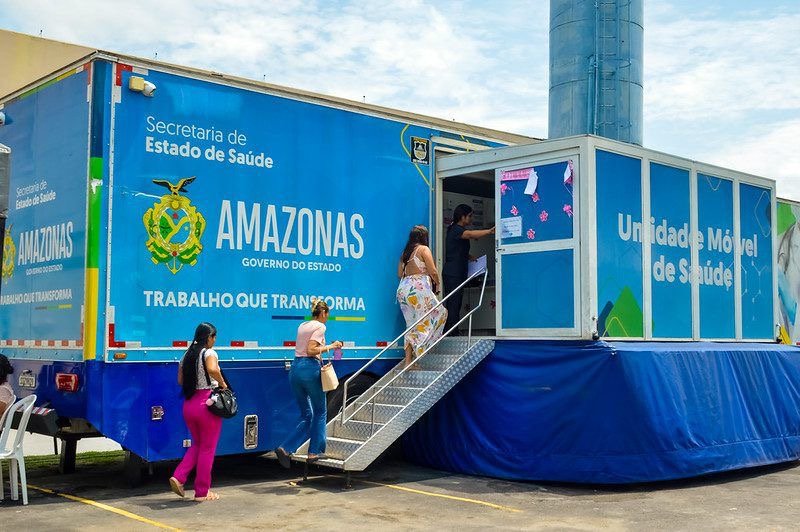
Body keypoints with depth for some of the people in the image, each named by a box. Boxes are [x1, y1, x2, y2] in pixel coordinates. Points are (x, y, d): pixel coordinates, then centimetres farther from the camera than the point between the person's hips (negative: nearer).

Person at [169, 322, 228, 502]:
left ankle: (178, 477, 5)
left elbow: (180, 380, 14)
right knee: (207, 448, 6)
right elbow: (212, 369, -31)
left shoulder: (187, 355, 11)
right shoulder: (209, 353, -10)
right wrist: (222, 384, -15)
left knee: (197, 444, 22)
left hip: (189, 404, 7)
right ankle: (202, 492, 12)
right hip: (207, 404, -7)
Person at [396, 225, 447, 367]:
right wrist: (437, 283, 9)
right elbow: (433, 271, -8)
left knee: (411, 325, 9)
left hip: (403, 289, 7)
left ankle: (408, 361, 4)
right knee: (439, 314, 4)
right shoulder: (424, 249, -1)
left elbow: (400, 274, 17)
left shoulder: (405, 252, 18)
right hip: (419, 288, -7)